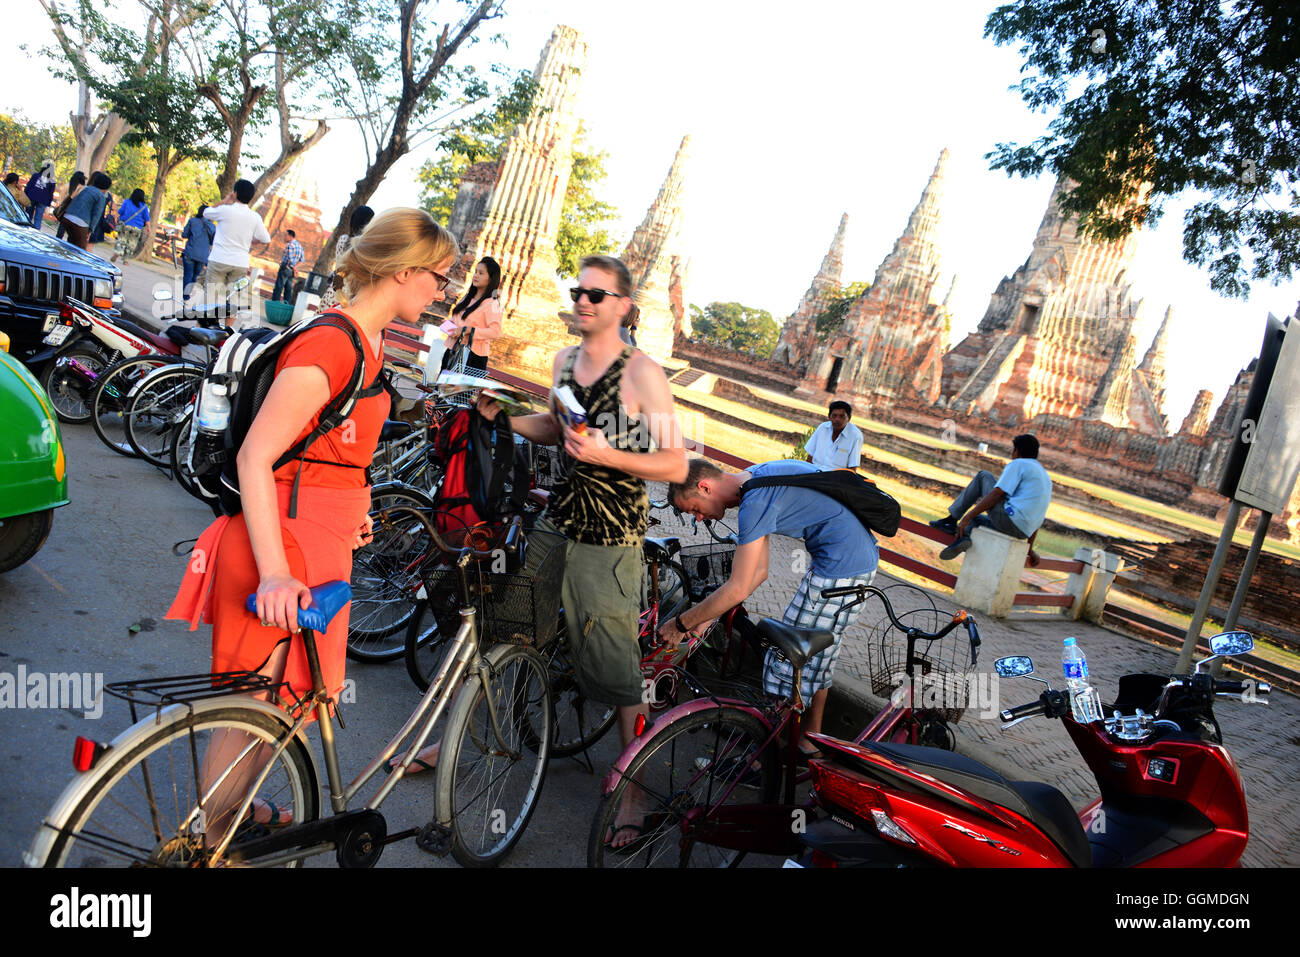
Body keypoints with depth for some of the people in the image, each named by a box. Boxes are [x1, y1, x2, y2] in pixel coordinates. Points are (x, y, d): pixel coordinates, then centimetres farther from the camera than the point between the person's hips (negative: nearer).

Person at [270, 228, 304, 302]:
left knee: (278, 288, -4)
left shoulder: (289, 245, -14)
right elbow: (301, 259, 10)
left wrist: (293, 267, -11)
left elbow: (290, 258, -23)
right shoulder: (299, 245, 10)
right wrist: (295, 266, 3)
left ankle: (275, 302, -6)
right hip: (291, 271, 8)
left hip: (285, 268, -8)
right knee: (288, 289, 9)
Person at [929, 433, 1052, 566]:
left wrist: (967, 517, -11)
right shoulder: (1045, 476, 24)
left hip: (1008, 518, -8)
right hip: (1021, 532, 8)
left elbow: (995, 495, -12)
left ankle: (951, 520, 5)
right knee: (975, 518, 29)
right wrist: (1030, 549, 31)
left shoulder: (1018, 464, 0)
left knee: (983, 476, 9)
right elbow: (1035, 518, 26)